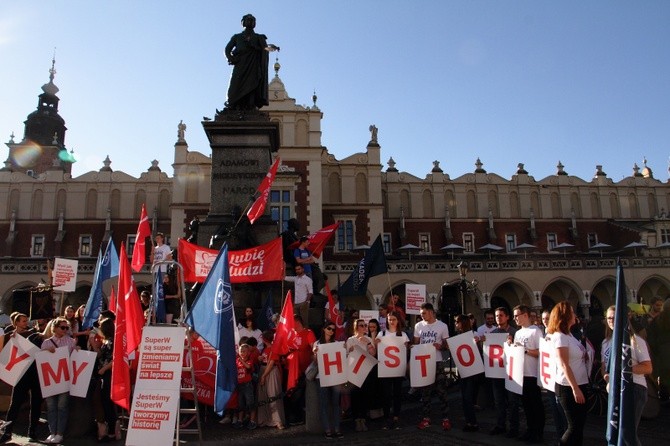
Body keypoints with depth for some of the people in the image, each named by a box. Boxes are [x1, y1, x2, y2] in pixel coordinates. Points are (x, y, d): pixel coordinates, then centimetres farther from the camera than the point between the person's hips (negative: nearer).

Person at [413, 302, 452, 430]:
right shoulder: (418, 326, 4)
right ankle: (426, 418, 17)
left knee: (441, 391, -1)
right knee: (425, 392, 9)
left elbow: (447, 345, 3)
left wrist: (440, 346, -19)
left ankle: (445, 419, 8)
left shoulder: (442, 326, -2)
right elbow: (415, 344, 10)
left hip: (437, 362, -2)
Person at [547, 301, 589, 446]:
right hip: (568, 387, -8)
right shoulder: (560, 336, -15)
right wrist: (575, 389, -22)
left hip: (578, 384, 8)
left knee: (579, 424, 13)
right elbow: (564, 366, -19)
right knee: (575, 426, -2)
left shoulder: (568, 334, 11)